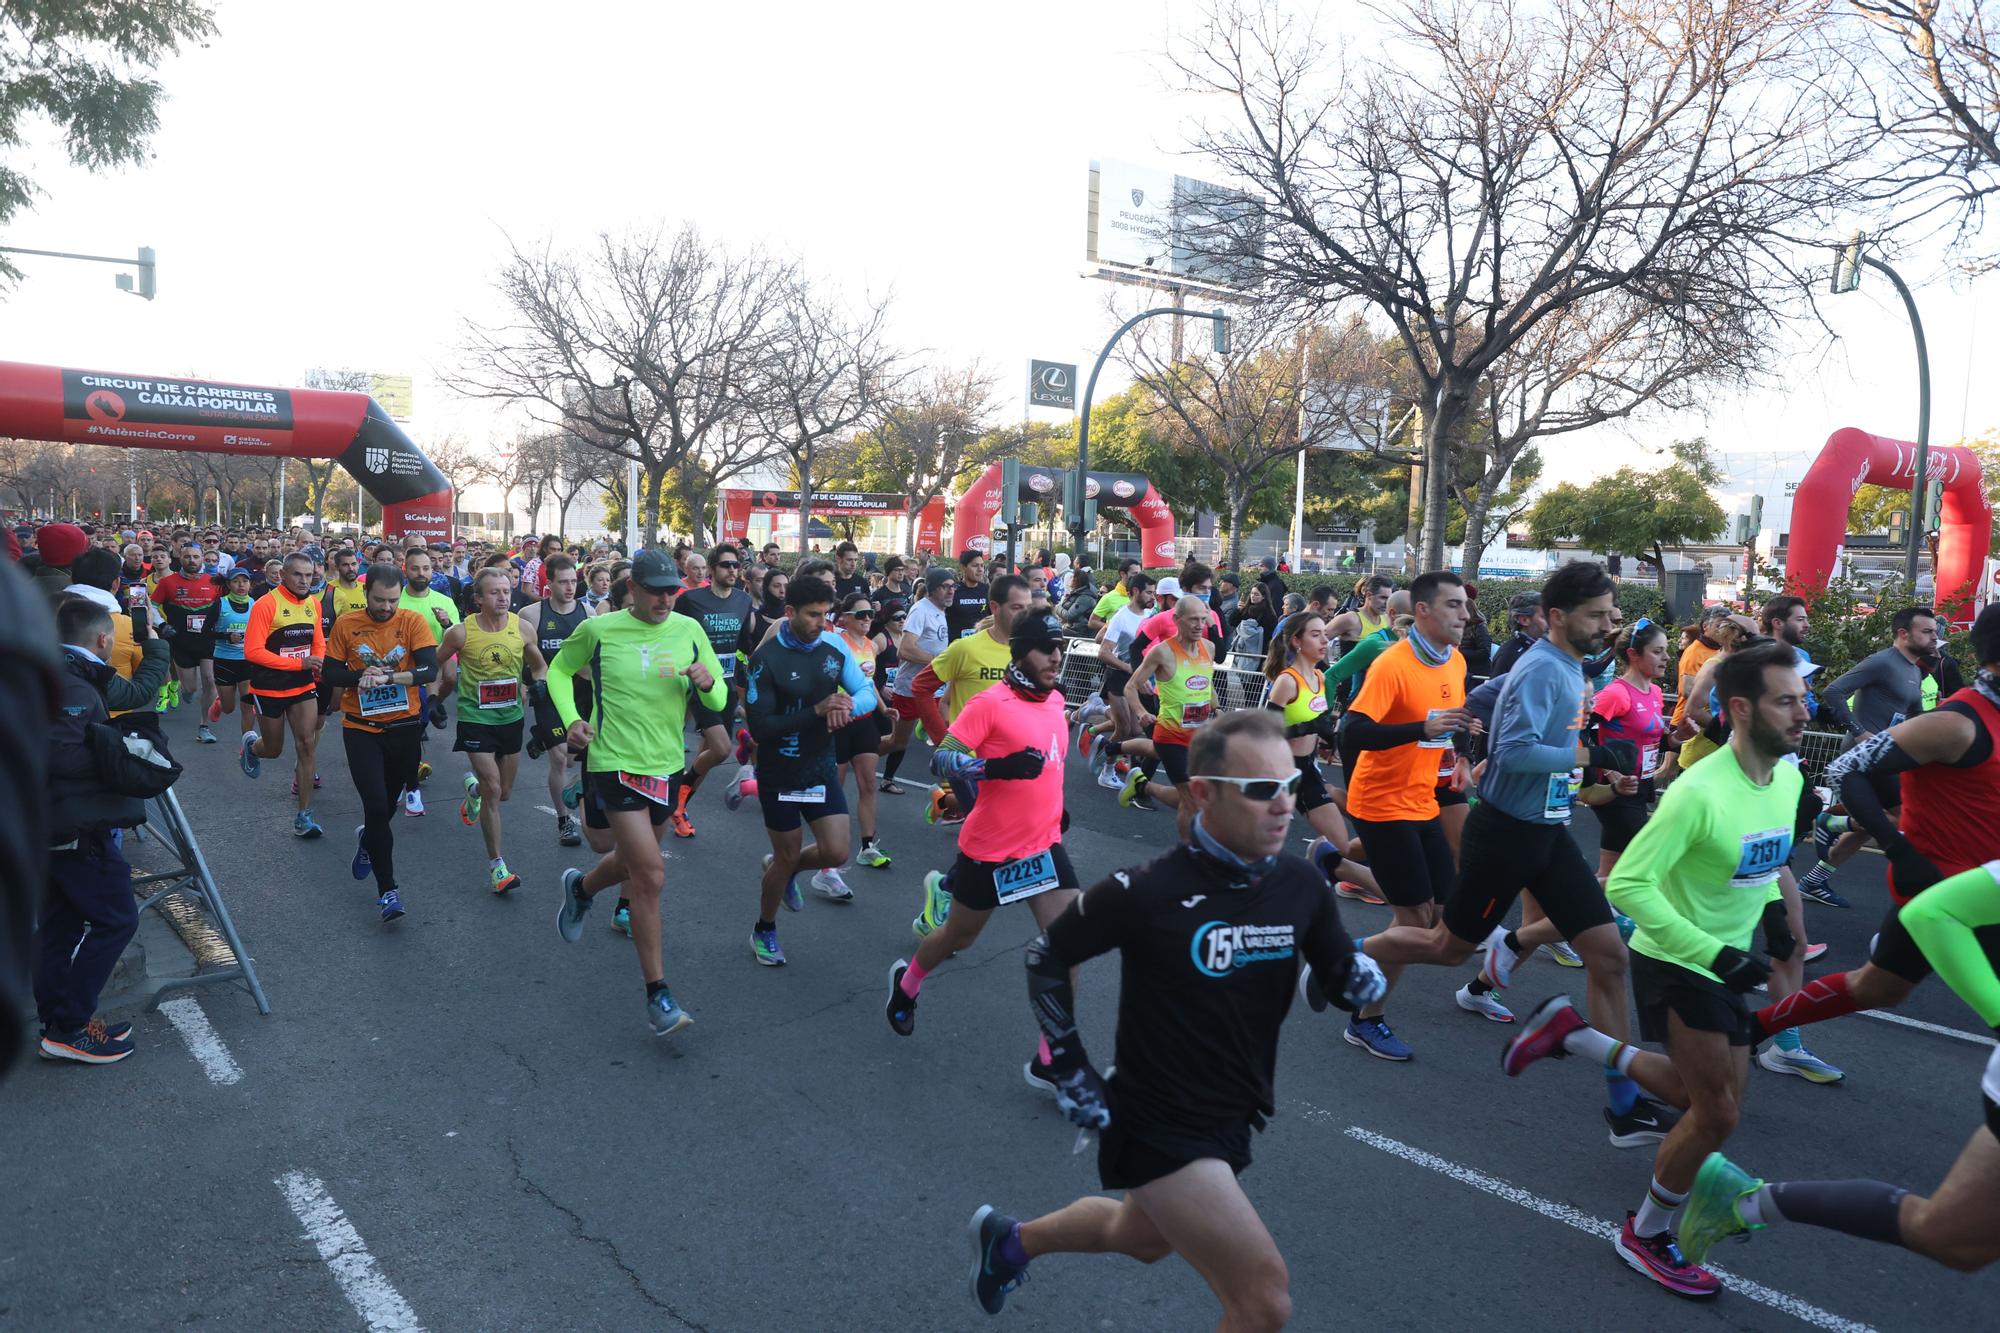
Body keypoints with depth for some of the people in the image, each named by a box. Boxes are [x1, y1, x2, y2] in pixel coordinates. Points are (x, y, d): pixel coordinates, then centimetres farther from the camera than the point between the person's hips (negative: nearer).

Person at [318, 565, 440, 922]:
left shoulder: (414, 622, -7)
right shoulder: (346, 624, -2)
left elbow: (429, 670, -17)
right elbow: (330, 672, 0)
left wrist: (387, 676, -29)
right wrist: (361, 675, -19)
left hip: (405, 727, 1)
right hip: (361, 728, -1)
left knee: (388, 804, 17)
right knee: (377, 806, -9)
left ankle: (367, 839, 52)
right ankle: (387, 888, 1)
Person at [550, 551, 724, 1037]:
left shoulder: (689, 631, 0)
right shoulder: (599, 630, -7)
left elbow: (718, 701, 4)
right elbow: (559, 671, 10)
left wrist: (707, 683, -19)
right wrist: (571, 719, -7)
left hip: (665, 764, 5)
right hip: (615, 763, -5)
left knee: (637, 864, 22)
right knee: (652, 875, -13)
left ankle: (581, 888, 57)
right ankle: (657, 996, -1)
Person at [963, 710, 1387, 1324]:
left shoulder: (1301, 885, -11)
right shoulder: (1147, 893, -25)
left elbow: (1349, 982, 1)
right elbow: (1045, 956, -10)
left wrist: (1362, 976, -22)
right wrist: (1070, 1070, -10)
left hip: (1234, 1118, 7)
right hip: (1161, 1128, -7)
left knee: (1141, 1237, 30)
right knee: (1265, 1300, -10)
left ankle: (1010, 1239, 57)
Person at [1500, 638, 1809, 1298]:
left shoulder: (1789, 779, -3)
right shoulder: (1700, 793, -29)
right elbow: (1626, 884, -29)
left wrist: (1770, 908, 1)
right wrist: (1717, 955, -30)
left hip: (1722, 964, 8)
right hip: (1674, 964, -8)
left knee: (1709, 1098, 18)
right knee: (1718, 1113, -3)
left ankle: (1571, 1034, 30)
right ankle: (1646, 1235, 18)